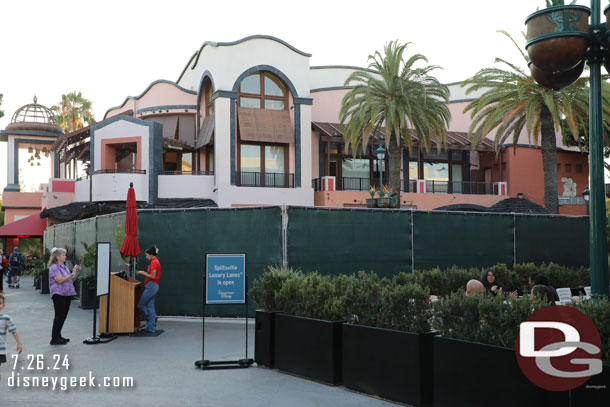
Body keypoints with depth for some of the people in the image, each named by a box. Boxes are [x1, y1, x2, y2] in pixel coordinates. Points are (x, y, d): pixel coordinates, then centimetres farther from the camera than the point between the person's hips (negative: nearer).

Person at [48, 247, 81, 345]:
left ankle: (58, 336, 20)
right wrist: (72, 274, -17)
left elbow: (71, 280, 19)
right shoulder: (54, 267, -9)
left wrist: (77, 272, 7)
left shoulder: (64, 267, 17)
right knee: (59, 316, -8)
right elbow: (60, 280, -20)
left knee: (63, 316, 10)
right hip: (59, 294, -8)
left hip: (67, 294, 8)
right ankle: (54, 338, -2)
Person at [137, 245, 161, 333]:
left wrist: (143, 273, -10)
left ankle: (152, 322, 7)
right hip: (153, 286, 10)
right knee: (150, 306, 9)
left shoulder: (154, 262, -15)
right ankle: (151, 327, 10)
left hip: (151, 286, -10)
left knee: (141, 304, -3)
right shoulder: (155, 262, 16)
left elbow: (153, 276, -19)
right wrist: (145, 273, 13)